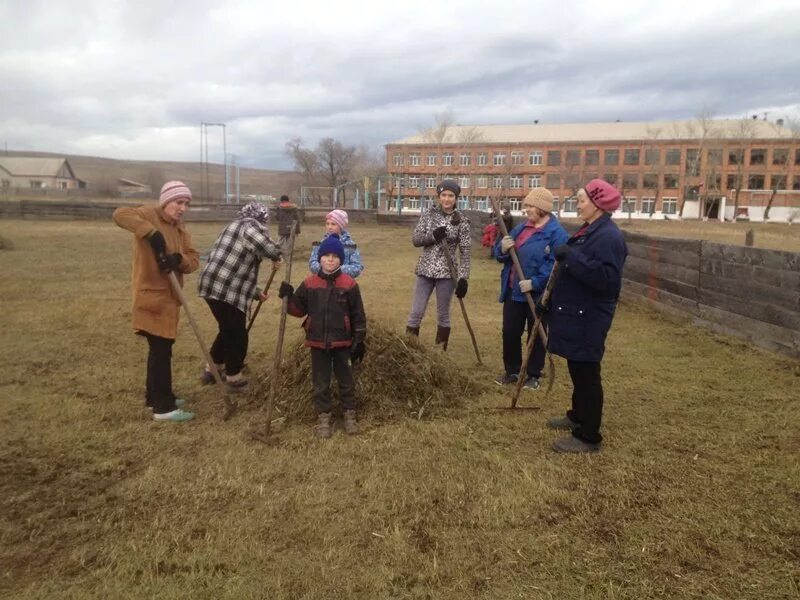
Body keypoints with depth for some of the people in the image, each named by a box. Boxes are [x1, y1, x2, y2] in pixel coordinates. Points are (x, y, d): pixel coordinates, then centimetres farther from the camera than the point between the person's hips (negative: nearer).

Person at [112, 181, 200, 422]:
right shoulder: (150, 215, -9)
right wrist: (152, 233, -34)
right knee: (161, 350, -6)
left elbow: (194, 258, 3)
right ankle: (164, 407, 1)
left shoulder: (180, 228, 13)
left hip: (168, 295, 9)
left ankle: (155, 396, 32)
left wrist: (179, 259, -18)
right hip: (152, 295, -9)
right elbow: (120, 214, -29)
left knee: (160, 348, 18)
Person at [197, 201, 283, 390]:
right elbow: (256, 239, -30)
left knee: (227, 330, 26)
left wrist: (256, 292, 34)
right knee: (237, 335, 7)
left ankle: (211, 370, 39)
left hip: (213, 286, 10)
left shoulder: (236, 226, 28)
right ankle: (233, 379, 21)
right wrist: (276, 255, -12)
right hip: (228, 291, -10)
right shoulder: (250, 225, -3)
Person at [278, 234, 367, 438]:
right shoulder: (309, 284, -1)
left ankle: (349, 413, 27)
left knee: (345, 379, 12)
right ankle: (323, 415, 23)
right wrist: (288, 298, -12)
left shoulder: (349, 284, -7)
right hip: (318, 342, 2)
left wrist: (359, 340, -5)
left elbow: (358, 315, -3)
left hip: (342, 342, -2)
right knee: (320, 382, 11)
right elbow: (299, 310, 7)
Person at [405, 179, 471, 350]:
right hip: (426, 270, 1)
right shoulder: (428, 214, 3)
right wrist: (433, 235, -18)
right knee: (416, 313, 1)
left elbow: (465, 252, -5)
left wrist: (463, 277, -13)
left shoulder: (461, 221, -3)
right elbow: (415, 240, -1)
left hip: (447, 272, -1)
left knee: (443, 315, 8)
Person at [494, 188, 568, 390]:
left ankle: (533, 375, 24)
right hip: (513, 291, 7)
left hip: (538, 295, -6)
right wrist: (503, 249, -10)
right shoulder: (521, 228, 9)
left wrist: (535, 282, -29)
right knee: (509, 333, 12)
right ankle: (512, 371, 29)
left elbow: (555, 264, -23)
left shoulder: (556, 233, -14)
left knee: (536, 335, 9)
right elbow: (503, 256, 12)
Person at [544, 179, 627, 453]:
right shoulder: (591, 230, 13)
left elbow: (606, 278, -30)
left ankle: (588, 436, 7)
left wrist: (571, 257, -30)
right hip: (576, 313, 10)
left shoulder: (608, 236, -20)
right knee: (577, 370, 21)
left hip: (588, 319, -10)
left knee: (587, 373, -2)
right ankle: (578, 416, 37)